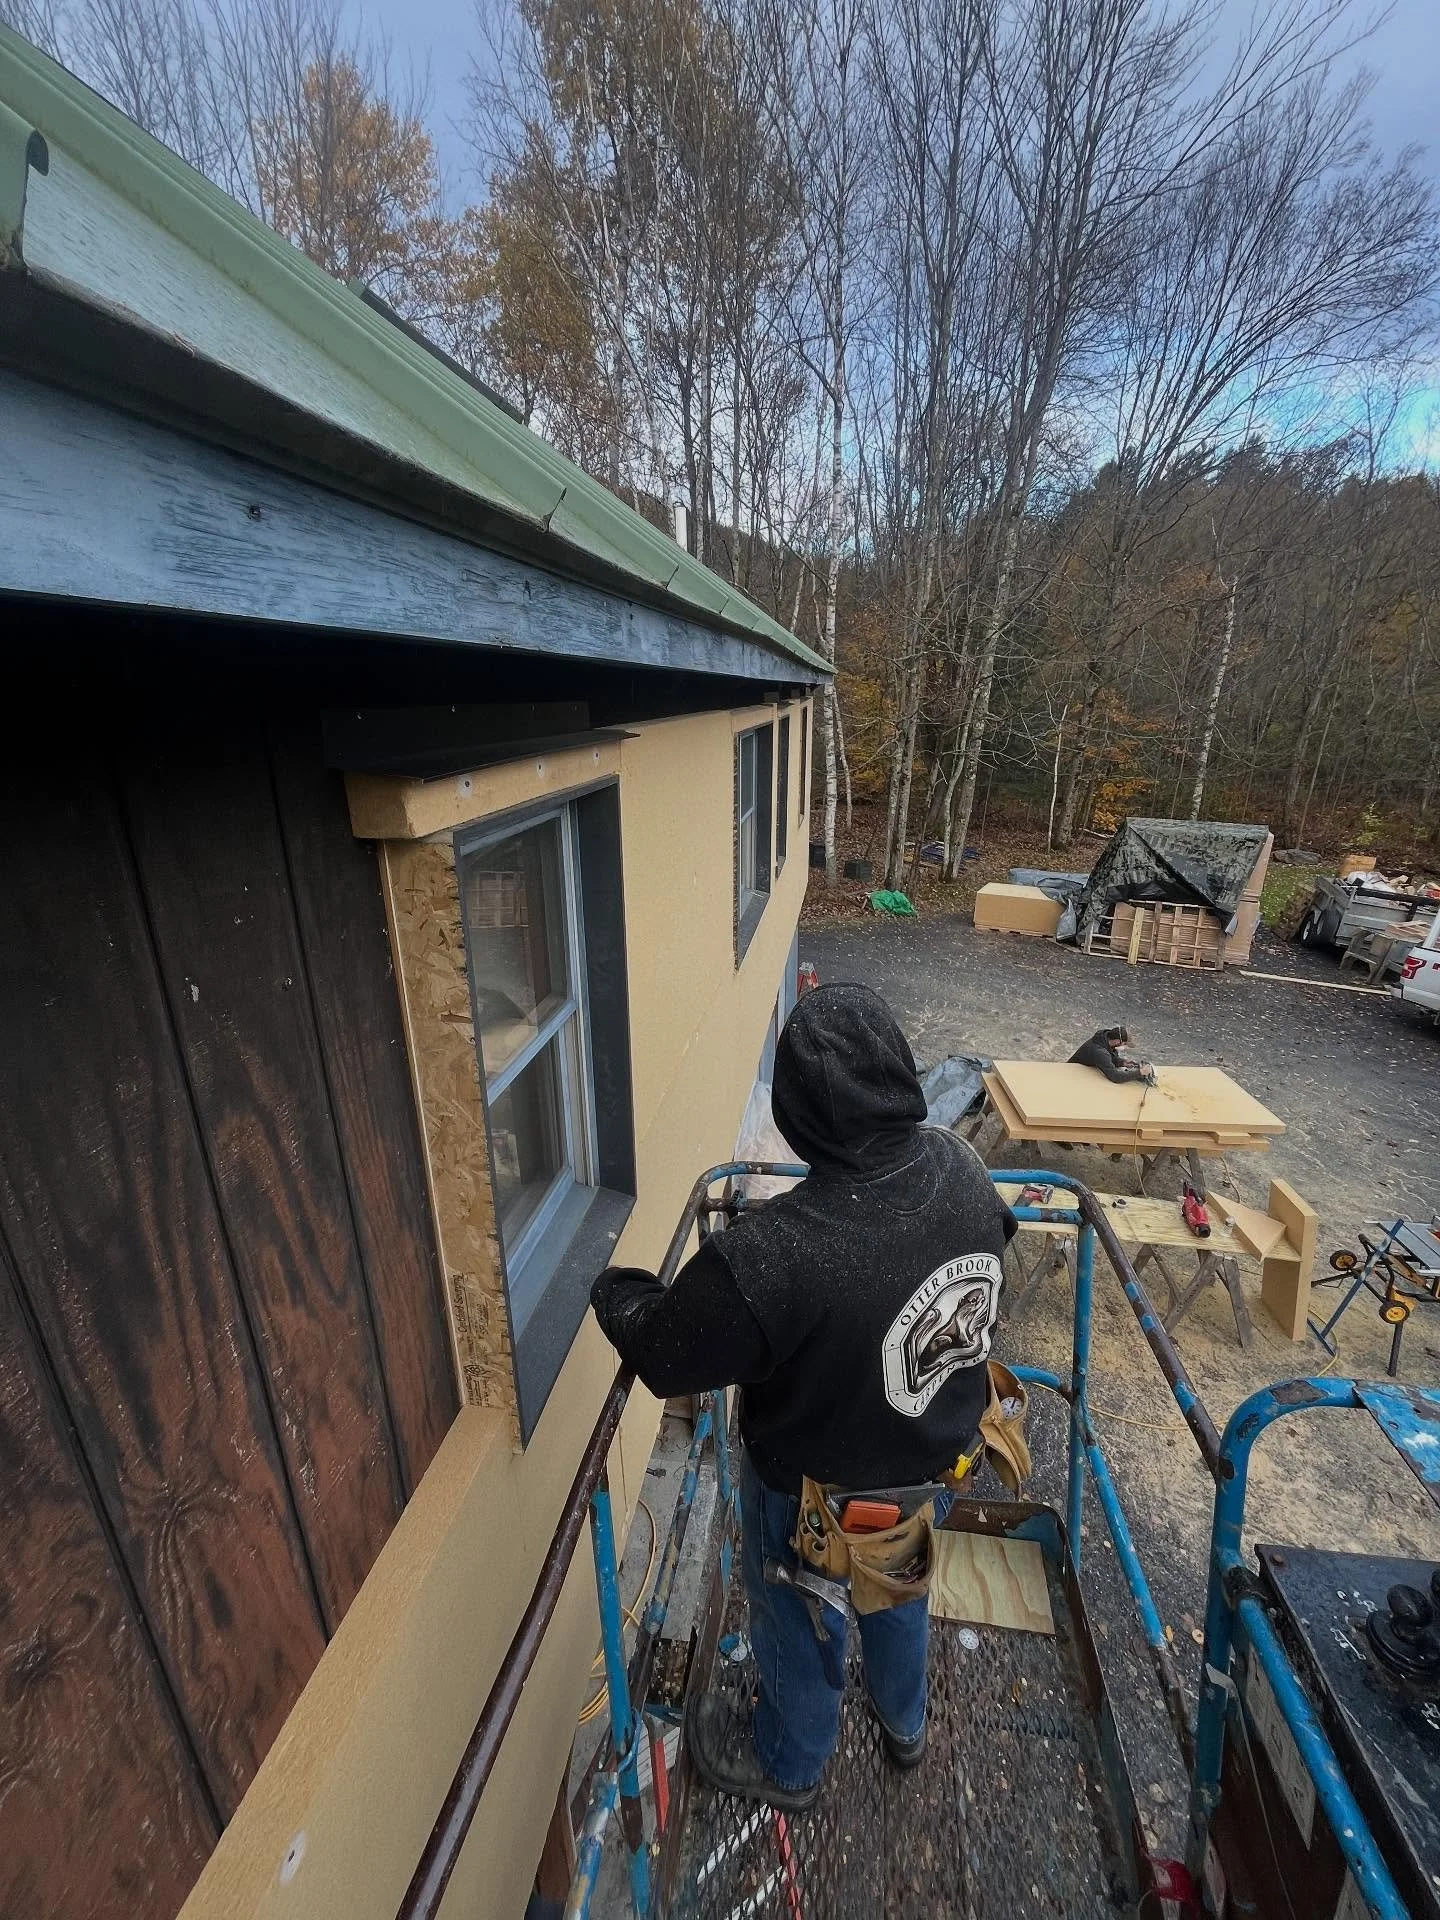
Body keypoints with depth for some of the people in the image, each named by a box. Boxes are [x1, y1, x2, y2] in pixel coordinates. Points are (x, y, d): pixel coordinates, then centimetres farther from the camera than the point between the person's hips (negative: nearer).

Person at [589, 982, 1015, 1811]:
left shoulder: (771, 1257, -42)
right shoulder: (963, 1169, -24)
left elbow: (664, 1357, -24)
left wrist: (617, 1291, -4)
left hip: (818, 1489, -5)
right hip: (931, 1460, 5)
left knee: (800, 1621, 28)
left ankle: (788, 1764, 60)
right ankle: (905, 1723, 66)